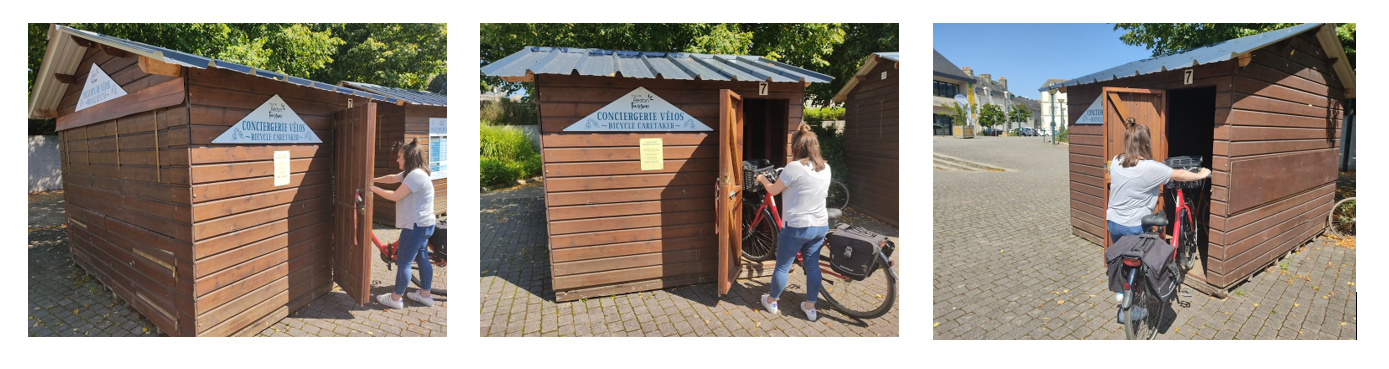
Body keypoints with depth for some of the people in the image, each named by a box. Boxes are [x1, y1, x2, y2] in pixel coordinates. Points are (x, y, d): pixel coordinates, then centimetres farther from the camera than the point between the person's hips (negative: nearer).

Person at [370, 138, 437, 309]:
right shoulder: (411, 173, 13)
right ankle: (425, 295, 25)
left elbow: (395, 196, -21)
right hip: (422, 225, 11)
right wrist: (373, 179, 11)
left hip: (416, 226, -11)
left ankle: (395, 299, 9)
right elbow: (392, 178, 23)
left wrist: (373, 189, -10)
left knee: (403, 262, -1)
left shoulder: (416, 175, -22)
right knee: (422, 259, 16)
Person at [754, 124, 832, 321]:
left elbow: (773, 190, -7)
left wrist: (762, 179, 15)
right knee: (813, 266, 15)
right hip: (821, 226, 6)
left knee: (782, 266, 10)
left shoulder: (794, 167, -18)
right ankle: (810, 307, 22)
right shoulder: (826, 168, 4)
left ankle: (771, 301, 25)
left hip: (797, 226, -6)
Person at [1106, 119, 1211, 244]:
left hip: (1112, 222, 5)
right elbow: (1180, 175, -2)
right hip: (1135, 227, -5)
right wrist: (1201, 175, 16)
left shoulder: (1115, 161, -3)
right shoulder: (1151, 168, -17)